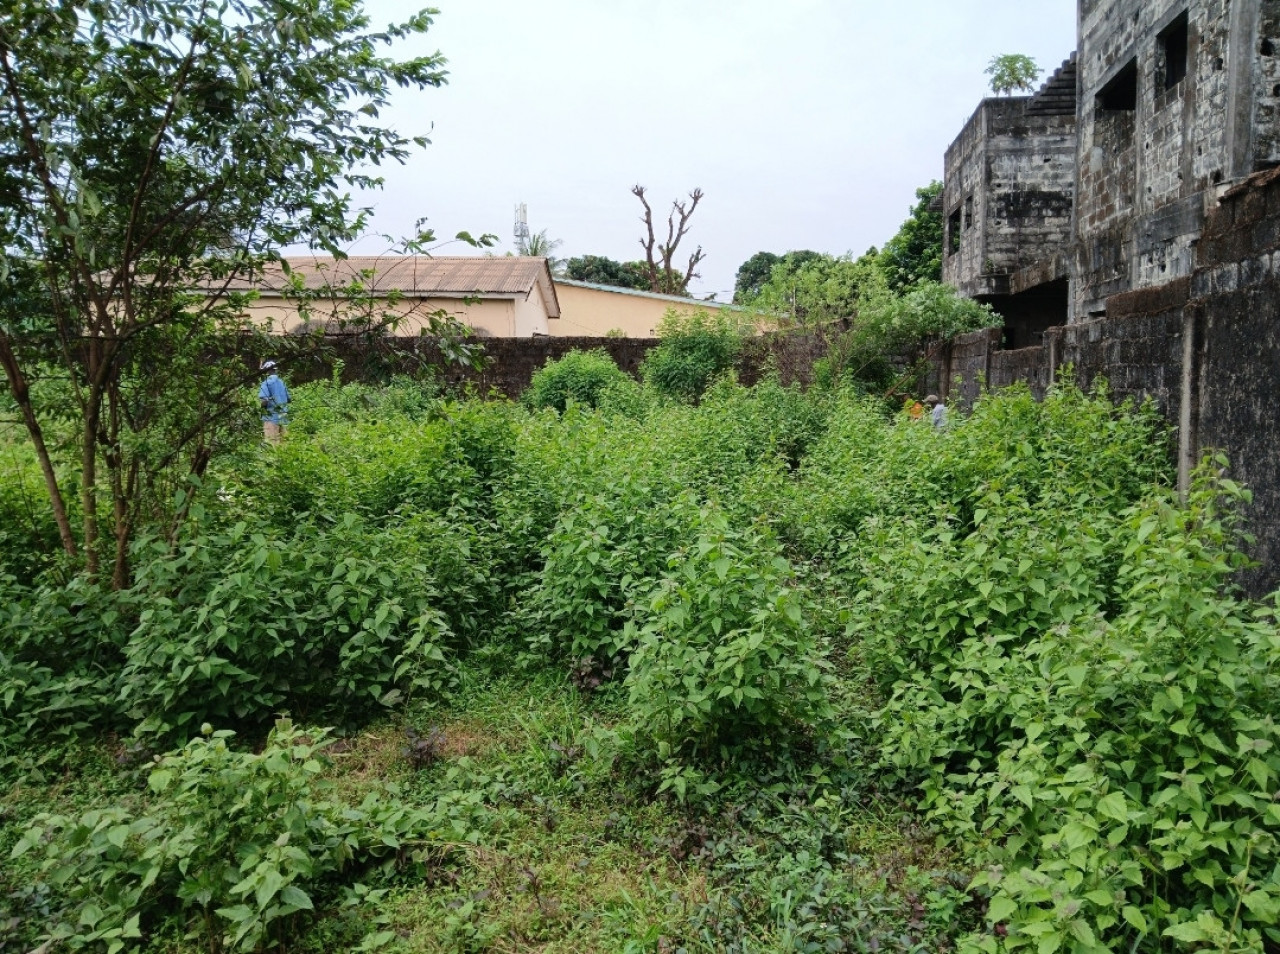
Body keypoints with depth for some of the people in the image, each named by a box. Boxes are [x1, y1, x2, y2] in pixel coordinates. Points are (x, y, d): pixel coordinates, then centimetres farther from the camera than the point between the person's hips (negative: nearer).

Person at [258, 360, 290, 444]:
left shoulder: (266, 383, -8)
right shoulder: (281, 382, 11)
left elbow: (264, 401, -18)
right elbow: (288, 399, 18)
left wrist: (262, 404, 2)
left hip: (272, 418, -6)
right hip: (283, 417, 6)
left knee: (271, 443, -6)